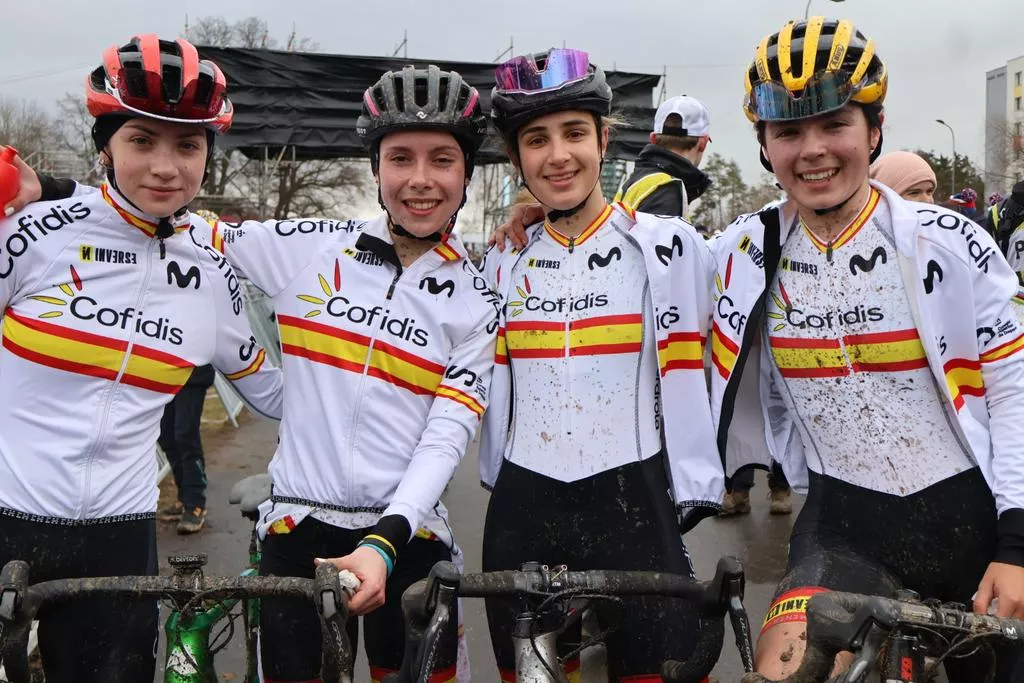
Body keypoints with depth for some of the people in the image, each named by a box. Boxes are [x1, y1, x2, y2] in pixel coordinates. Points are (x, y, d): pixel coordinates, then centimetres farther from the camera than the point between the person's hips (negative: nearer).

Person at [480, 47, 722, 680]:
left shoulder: (666, 245, -3)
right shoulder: (504, 261, 9)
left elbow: (684, 384, -4)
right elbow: (496, 388, 14)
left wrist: (689, 498, -6)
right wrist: (499, 485, 15)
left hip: (633, 502, -3)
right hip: (521, 510, 4)